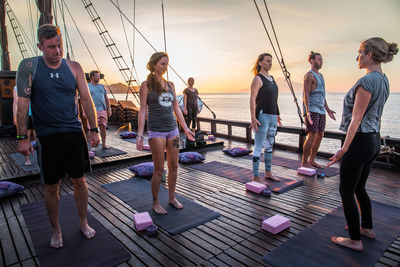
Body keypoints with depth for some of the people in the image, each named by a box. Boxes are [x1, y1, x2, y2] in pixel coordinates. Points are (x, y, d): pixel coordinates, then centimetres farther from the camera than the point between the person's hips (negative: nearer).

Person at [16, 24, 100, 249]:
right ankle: (56, 230, 27)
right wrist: (23, 137, -8)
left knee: (79, 180, 10)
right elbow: (23, 103, -4)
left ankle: (83, 222, 29)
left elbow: (86, 99, 4)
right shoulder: (29, 67, -2)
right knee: (52, 187, 7)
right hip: (48, 136, -1)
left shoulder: (74, 67, 4)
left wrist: (94, 129, 1)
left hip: (74, 132, 2)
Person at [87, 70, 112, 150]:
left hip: (103, 110, 4)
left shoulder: (101, 86, 16)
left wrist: (109, 109, 13)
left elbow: (106, 98, 19)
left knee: (103, 127, 4)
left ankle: (104, 144, 13)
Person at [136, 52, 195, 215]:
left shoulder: (170, 85, 12)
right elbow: (143, 110, -5)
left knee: (174, 166, 9)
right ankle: (155, 203, 17)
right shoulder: (146, 85, -1)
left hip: (172, 129, 5)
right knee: (159, 169, -1)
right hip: (156, 131, -5)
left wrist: (186, 128, 15)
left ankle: (172, 198, 26)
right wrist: (140, 135, -11)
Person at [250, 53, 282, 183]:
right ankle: (255, 176, 3)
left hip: (272, 116, 9)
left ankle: (268, 172, 28)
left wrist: (277, 115, 23)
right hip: (262, 116, -9)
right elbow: (252, 99, -16)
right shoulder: (257, 79, -10)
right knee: (259, 147, -5)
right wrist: (253, 118, -24)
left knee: (269, 145, 15)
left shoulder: (271, 78, 16)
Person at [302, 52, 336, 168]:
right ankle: (304, 162, -2)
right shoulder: (309, 75, -8)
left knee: (320, 135, 9)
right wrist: (307, 112, -25)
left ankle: (312, 160, 19)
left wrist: (328, 109, 22)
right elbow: (306, 94, -15)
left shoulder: (320, 75, 20)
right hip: (312, 110, -9)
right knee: (312, 135, -10)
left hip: (321, 110, 9)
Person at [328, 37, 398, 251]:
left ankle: (355, 240, 14)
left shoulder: (367, 81, -18)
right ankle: (367, 228, 37)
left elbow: (356, 119, -21)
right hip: (374, 140, 10)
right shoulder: (383, 80, 11)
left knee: (346, 191, 2)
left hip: (360, 141, -10)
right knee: (359, 188, 22)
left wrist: (344, 148, -19)